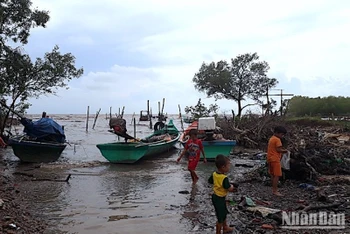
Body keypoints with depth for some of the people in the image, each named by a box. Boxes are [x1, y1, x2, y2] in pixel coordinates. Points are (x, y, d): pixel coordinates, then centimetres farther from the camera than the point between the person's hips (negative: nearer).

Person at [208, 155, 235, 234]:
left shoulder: (214, 174, -6)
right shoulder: (224, 178, -30)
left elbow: (209, 181, 11)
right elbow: (229, 189, -23)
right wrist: (232, 186, -3)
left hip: (215, 196, 9)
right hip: (220, 199, -9)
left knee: (224, 213, 28)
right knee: (220, 217, 6)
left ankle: (225, 227, 47)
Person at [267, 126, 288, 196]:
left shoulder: (271, 139, 16)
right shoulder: (277, 139, -13)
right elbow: (278, 150, -18)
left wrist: (282, 149, 14)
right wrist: (285, 151, -3)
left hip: (270, 159, 10)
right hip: (275, 160, -10)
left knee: (273, 175, 15)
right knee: (277, 175, -7)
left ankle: (274, 189, 22)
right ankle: (275, 191, -7)